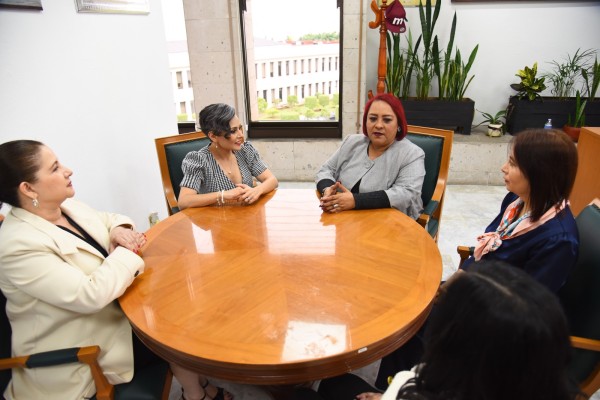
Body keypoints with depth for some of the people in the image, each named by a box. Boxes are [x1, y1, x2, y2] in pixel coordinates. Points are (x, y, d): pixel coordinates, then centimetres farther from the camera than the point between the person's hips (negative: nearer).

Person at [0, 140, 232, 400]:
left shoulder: (67, 207, -3)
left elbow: (109, 220, 16)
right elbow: (91, 295, -34)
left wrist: (120, 229, -8)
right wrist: (127, 252, -20)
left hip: (111, 308, 8)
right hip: (85, 351, -8)